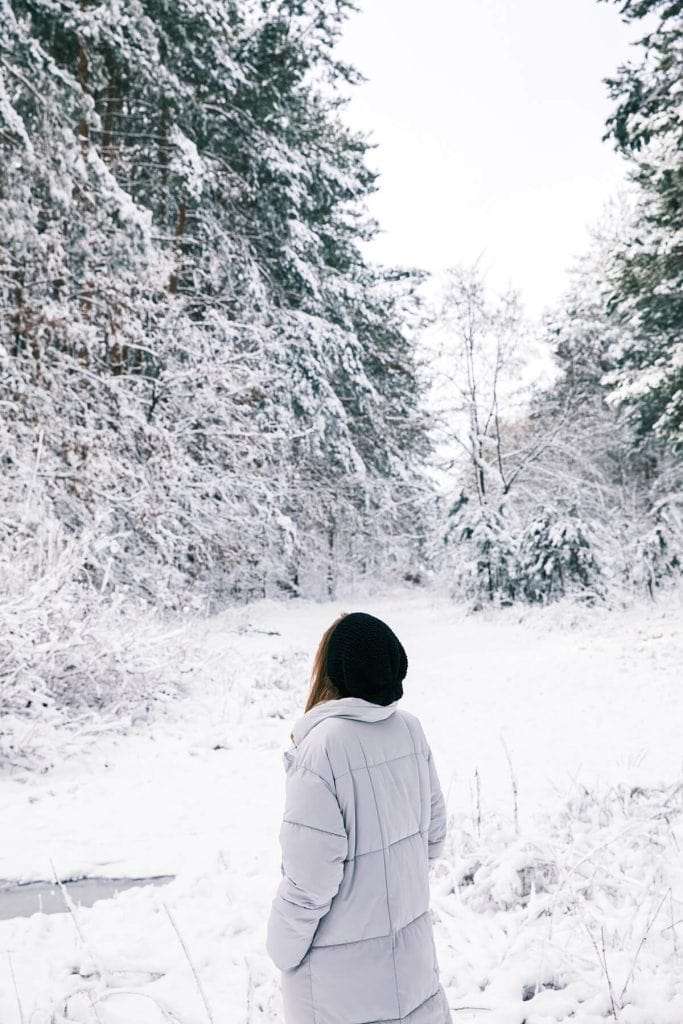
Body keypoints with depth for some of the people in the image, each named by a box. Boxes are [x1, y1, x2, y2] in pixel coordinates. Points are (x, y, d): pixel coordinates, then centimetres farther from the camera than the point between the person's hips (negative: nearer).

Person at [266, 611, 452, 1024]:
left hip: (340, 957, -5)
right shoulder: (410, 729, -9)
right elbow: (434, 830, 3)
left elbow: (309, 880, -23)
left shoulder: (319, 750, -27)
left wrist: (282, 950, -6)